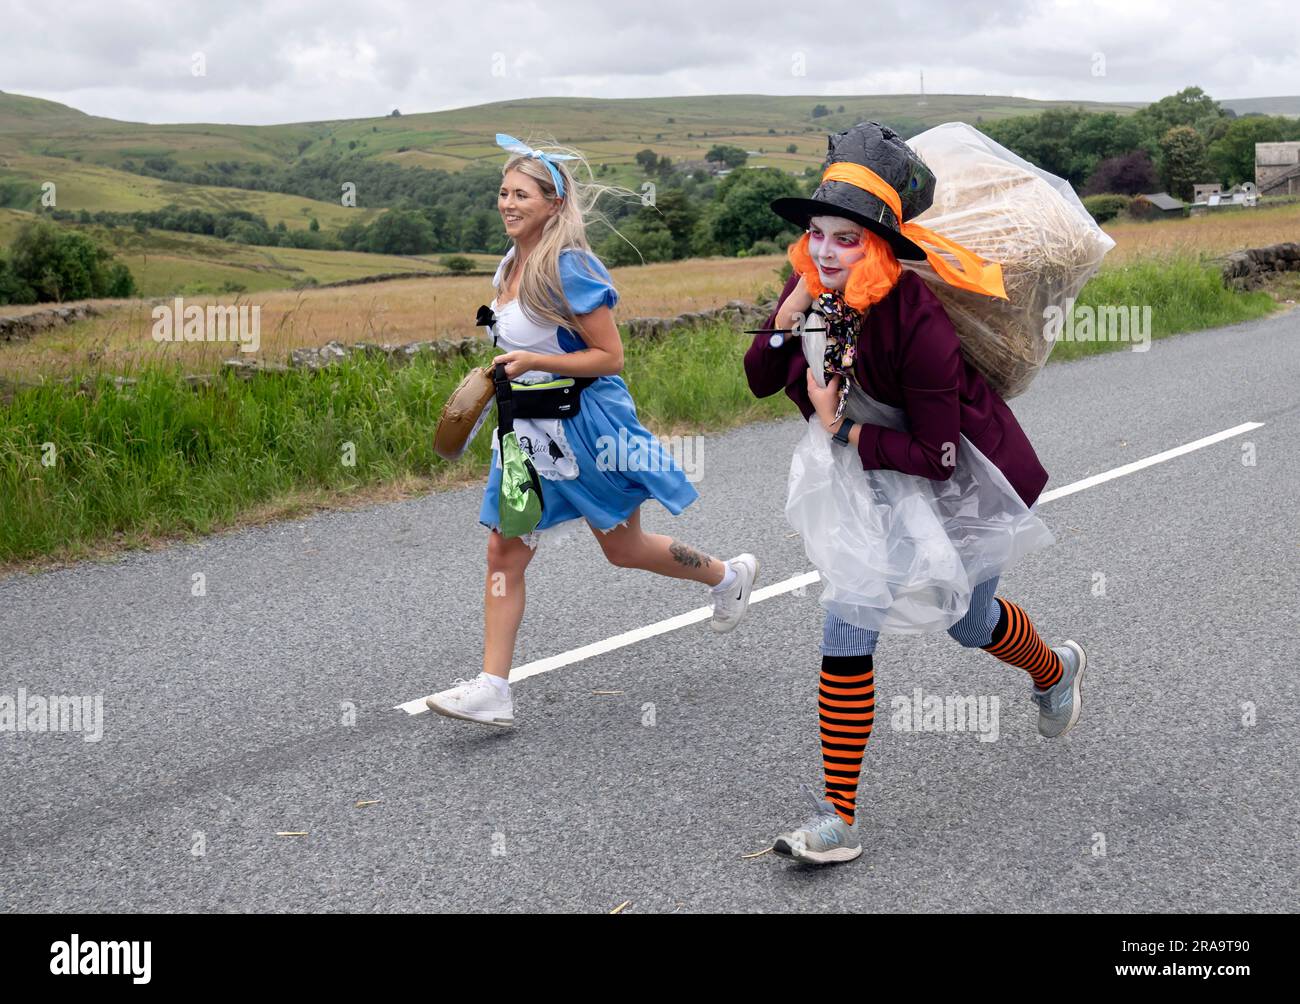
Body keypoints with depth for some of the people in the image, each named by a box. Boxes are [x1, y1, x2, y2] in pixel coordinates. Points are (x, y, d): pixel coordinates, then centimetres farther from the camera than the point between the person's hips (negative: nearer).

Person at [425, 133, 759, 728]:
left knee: (623, 549, 9)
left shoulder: (569, 267, -18)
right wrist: (502, 372, 11)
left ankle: (729, 576, 36)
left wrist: (534, 362, -24)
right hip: (529, 429, 8)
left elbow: (609, 356, -19)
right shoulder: (510, 268, 8)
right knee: (504, 551, -1)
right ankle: (492, 690, 0)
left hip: (584, 425, -8)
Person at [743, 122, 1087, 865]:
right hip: (875, 478, 5)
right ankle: (839, 820, 0)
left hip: (960, 481, -5)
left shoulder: (917, 321, -34)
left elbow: (937, 457, -30)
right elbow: (760, 381, -3)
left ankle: (1056, 671, 57)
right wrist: (785, 326, -21)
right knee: (847, 633, -6)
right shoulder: (811, 292, -14)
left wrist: (843, 430, -24)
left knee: (968, 621, 19)